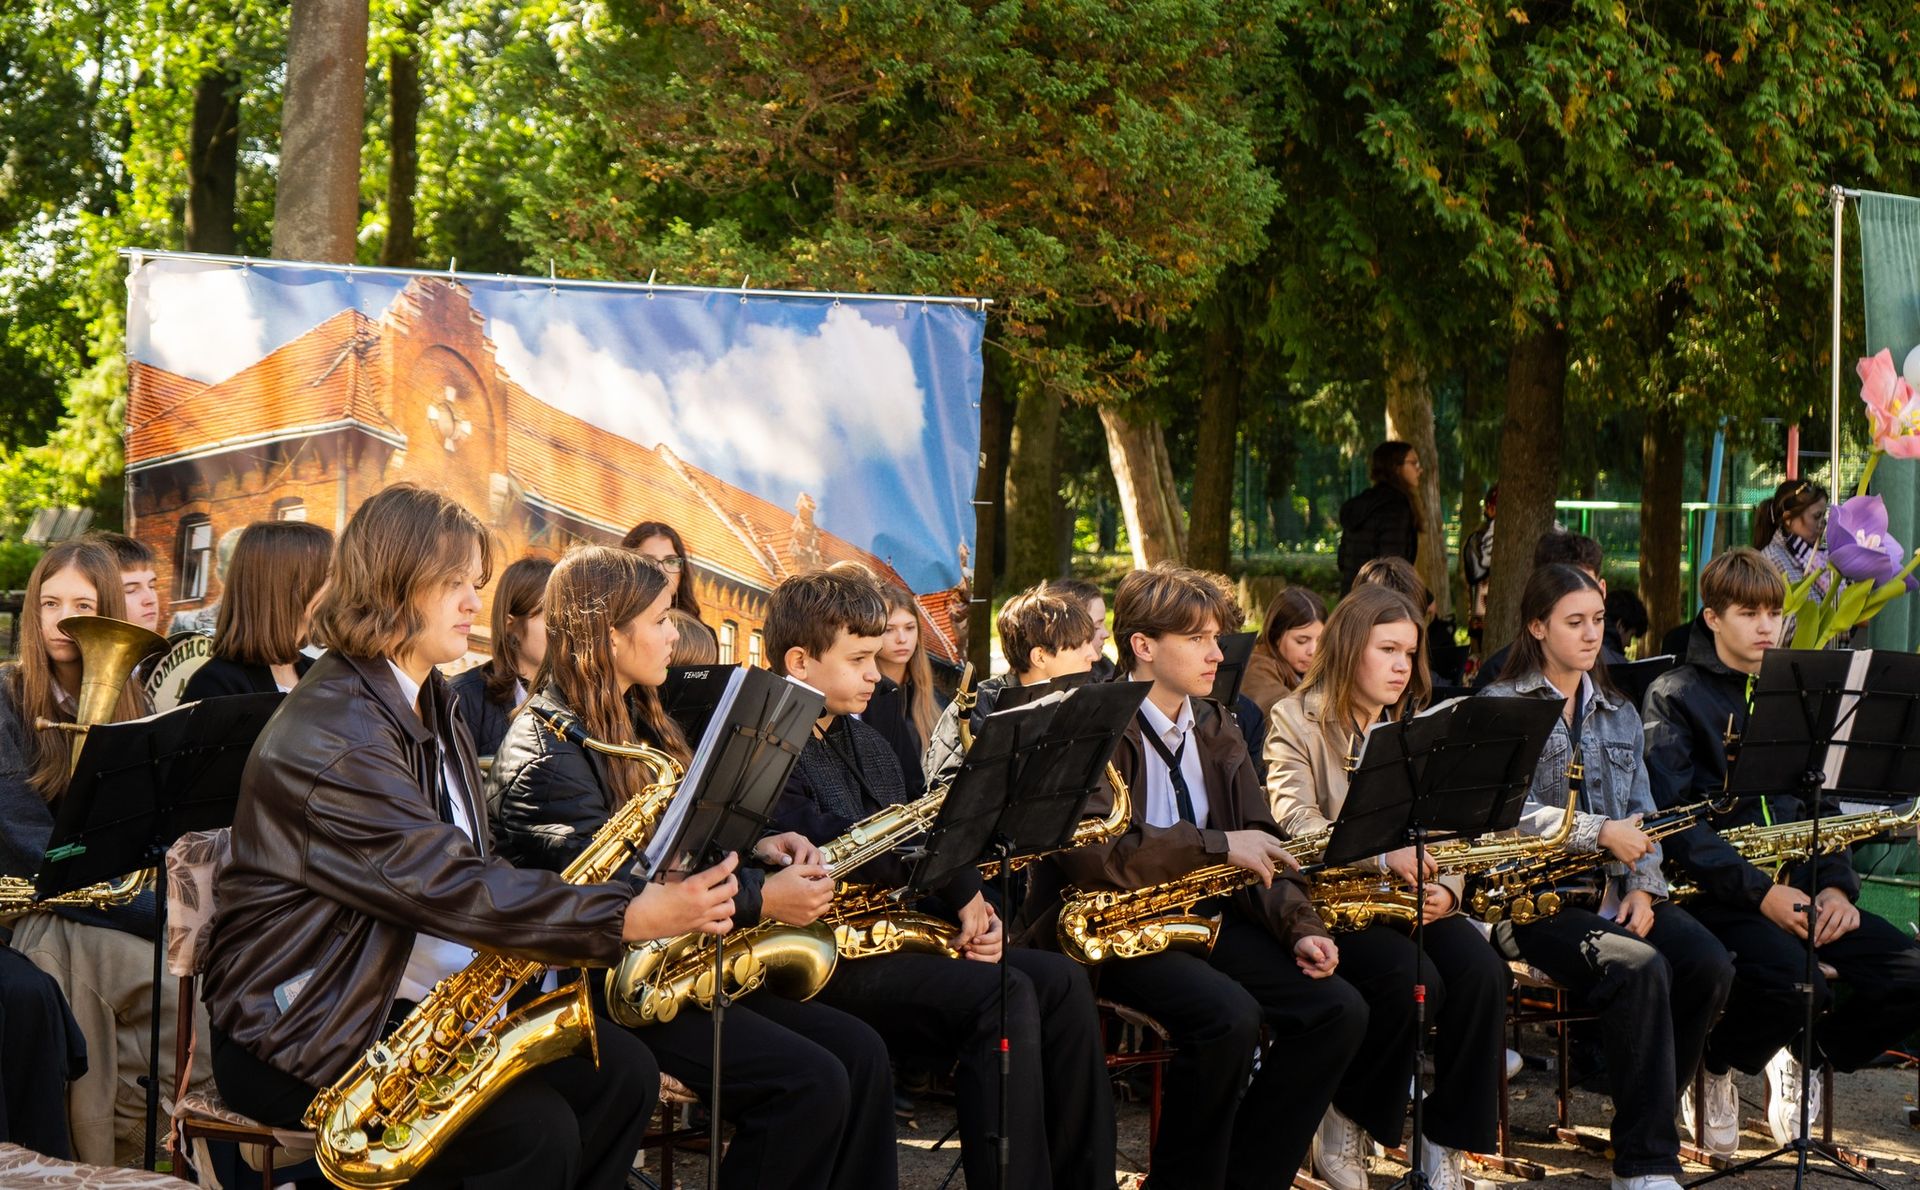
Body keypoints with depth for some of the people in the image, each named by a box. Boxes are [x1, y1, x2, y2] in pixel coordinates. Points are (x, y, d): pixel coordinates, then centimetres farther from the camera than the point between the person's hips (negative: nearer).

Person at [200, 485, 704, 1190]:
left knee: (621, 1072, -4)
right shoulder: (328, 734, -20)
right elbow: (447, 885, -29)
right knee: (533, 1128, -24)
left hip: (420, 1008, 9)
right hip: (302, 1031, -9)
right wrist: (628, 919, -34)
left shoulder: (431, 709, 13)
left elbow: (469, 870, 11)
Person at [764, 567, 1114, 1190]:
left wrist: (965, 908, 0)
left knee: (1060, 981, -8)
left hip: (888, 938, 9)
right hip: (823, 968, -9)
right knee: (1003, 996, -27)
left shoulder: (866, 744, 21)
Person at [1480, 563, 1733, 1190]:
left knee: (1709, 966, -21)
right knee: (1640, 968, -32)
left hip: (1612, 891, 6)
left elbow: (1640, 816, 17)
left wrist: (1643, 886, -2)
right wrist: (1602, 834, -20)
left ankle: (1646, 1110, -2)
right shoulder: (1502, 706, 0)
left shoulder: (1619, 714, 20)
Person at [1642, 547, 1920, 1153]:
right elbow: (1675, 819, -12)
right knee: (1795, 983, -34)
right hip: (1719, 891, -6)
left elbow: (1822, 800, 18)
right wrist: (1762, 893, -21)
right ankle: (1712, 1069, -1)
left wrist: (1837, 886, -2)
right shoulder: (1675, 697, 0)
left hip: (1798, 882, 6)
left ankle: (1803, 1056, 11)